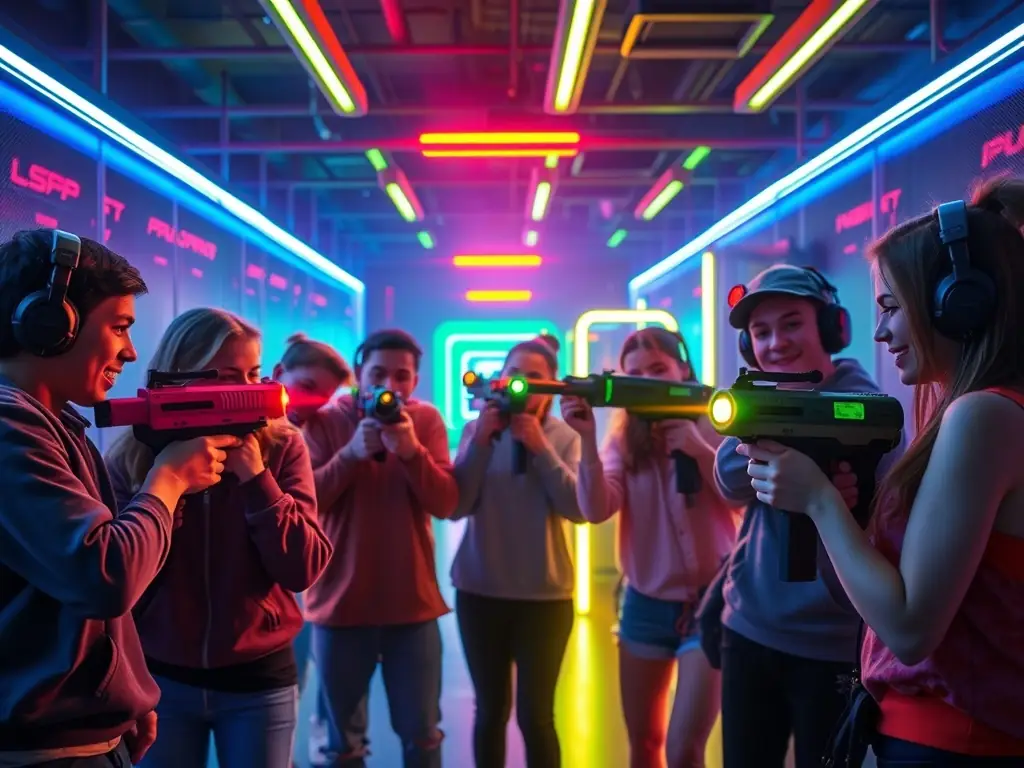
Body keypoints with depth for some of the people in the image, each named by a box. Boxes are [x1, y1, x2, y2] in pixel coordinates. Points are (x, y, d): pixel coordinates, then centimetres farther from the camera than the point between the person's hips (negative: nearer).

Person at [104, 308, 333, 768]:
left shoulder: (281, 447, -5)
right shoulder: (133, 457, -4)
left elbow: (303, 571, -11)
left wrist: (255, 476, -19)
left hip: (259, 677, 0)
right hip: (161, 677, 1)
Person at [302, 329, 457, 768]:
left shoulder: (427, 420, 0)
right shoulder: (325, 421, -4)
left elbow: (445, 504, -10)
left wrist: (410, 450, -25)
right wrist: (351, 453, -27)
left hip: (412, 603, 1)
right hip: (342, 603, -1)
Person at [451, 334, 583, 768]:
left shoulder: (564, 436, -1)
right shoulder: (478, 430, 2)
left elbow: (579, 509, -12)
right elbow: (456, 506, -7)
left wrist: (541, 448, -18)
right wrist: (481, 443, -16)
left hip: (545, 595, -1)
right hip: (480, 591, 1)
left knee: (535, 715, 2)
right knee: (490, 710, 11)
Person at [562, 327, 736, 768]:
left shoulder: (714, 426, -3)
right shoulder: (624, 436, 1)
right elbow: (596, 511, -12)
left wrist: (700, 449, -22)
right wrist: (587, 439, -24)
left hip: (708, 600, -3)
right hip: (645, 602, 3)